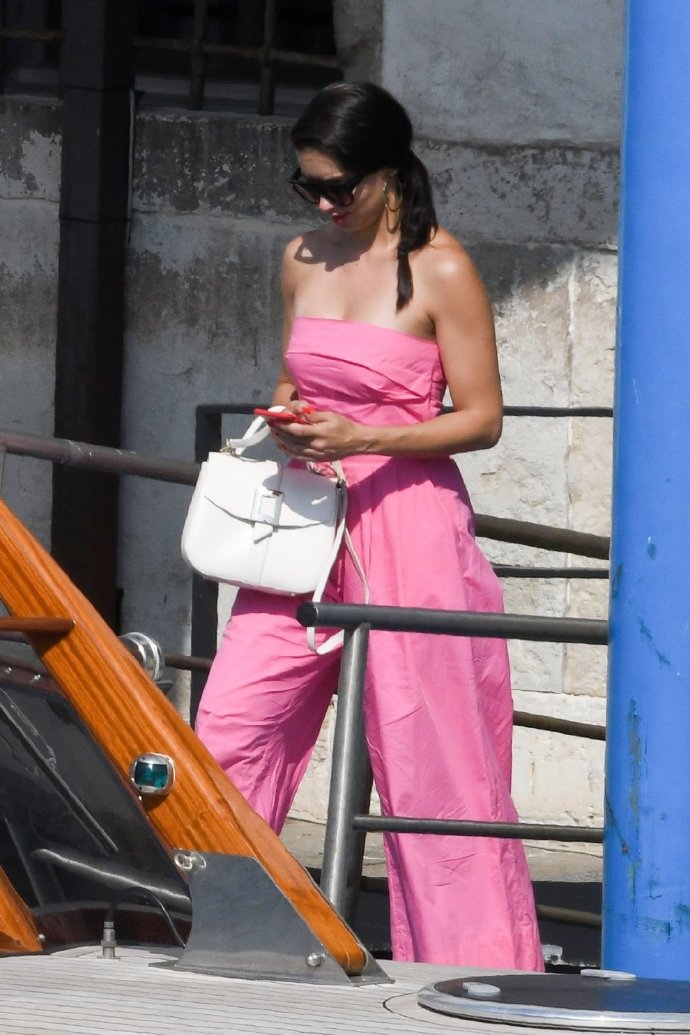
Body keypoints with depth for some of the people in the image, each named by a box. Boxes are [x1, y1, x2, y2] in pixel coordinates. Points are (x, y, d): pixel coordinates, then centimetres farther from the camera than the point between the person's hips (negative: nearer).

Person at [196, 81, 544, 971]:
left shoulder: (440, 272, -7)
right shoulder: (303, 260, 12)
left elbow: (481, 419, -7)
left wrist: (362, 439, -19)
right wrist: (281, 428, 1)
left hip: (407, 524, -6)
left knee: (427, 755, -3)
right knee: (227, 730, -4)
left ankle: (470, 963, 4)